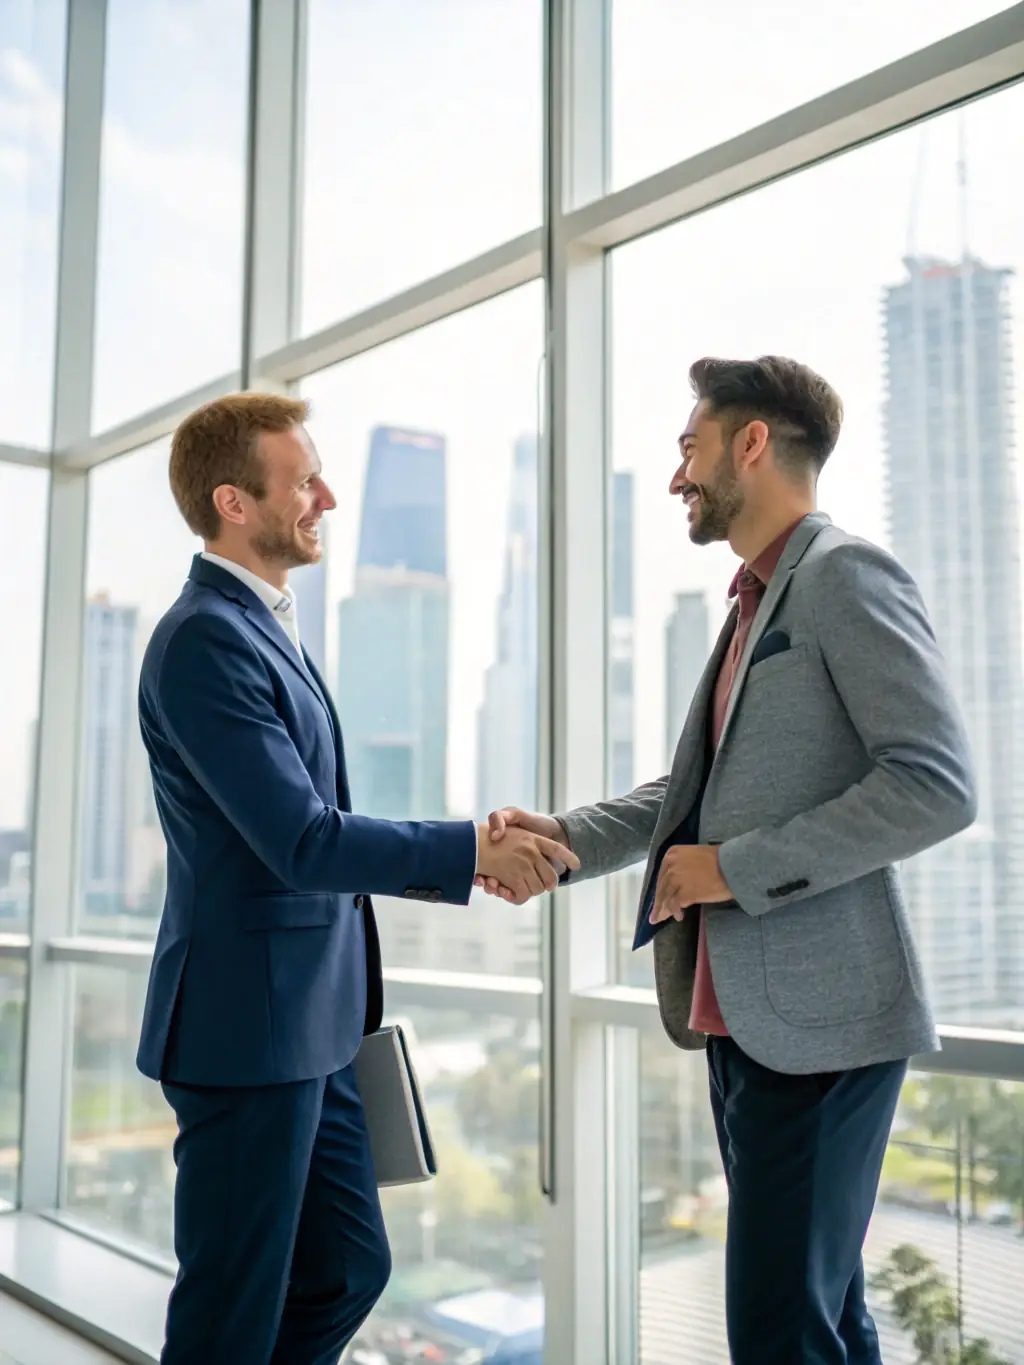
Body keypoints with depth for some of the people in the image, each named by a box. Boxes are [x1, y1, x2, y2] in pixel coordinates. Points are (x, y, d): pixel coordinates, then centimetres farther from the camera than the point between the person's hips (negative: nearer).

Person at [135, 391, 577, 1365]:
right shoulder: (205, 639, -18)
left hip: (308, 1028, 10)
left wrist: (477, 860, 12)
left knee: (346, 1271, 18)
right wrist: (474, 851, -15)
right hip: (247, 1029, -9)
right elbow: (304, 844, -23)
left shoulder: (259, 627, 13)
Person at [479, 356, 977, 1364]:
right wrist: (567, 837, 6)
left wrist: (739, 867, -17)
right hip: (743, 1014, 9)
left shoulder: (844, 577, -10)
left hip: (817, 1017, -9)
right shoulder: (756, 600, 17)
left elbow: (936, 785, -19)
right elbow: (703, 787, 21)